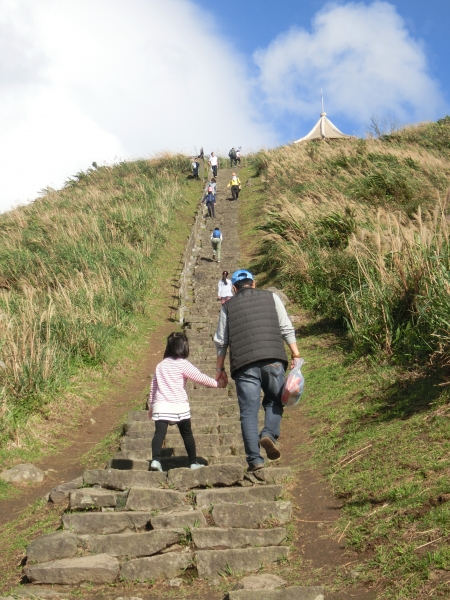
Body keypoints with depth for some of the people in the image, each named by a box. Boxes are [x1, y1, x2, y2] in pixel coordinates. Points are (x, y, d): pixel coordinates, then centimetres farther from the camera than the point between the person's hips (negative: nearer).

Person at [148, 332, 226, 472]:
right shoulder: (183, 364, -3)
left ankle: (155, 459, -23)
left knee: (159, 433, -5)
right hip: (179, 406, -3)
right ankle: (193, 462, 16)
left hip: (160, 404, 3)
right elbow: (200, 378, -6)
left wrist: (151, 405, 28)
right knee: (187, 433, 11)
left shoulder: (160, 365, 13)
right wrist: (217, 383, 5)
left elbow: (153, 386, 19)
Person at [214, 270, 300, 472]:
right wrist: (295, 354, 9)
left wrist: (219, 368, 23)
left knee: (248, 412, 4)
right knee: (274, 401, 16)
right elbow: (287, 329, 7)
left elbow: (221, 341, 15)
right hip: (273, 359, 0)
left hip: (244, 364, 0)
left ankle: (254, 459, 0)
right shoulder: (271, 297, 14)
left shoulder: (228, 306, 15)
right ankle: (269, 434, -10)